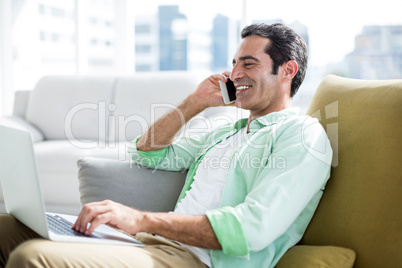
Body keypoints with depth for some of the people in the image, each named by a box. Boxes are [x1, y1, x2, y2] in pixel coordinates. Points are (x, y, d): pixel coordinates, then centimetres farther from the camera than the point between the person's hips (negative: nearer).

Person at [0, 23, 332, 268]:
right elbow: (147, 155, 30)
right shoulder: (228, 131, 26)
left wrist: (142, 220, -23)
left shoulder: (304, 136, -2)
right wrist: (195, 102, 18)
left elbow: (254, 228, -18)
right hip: (155, 241, 9)